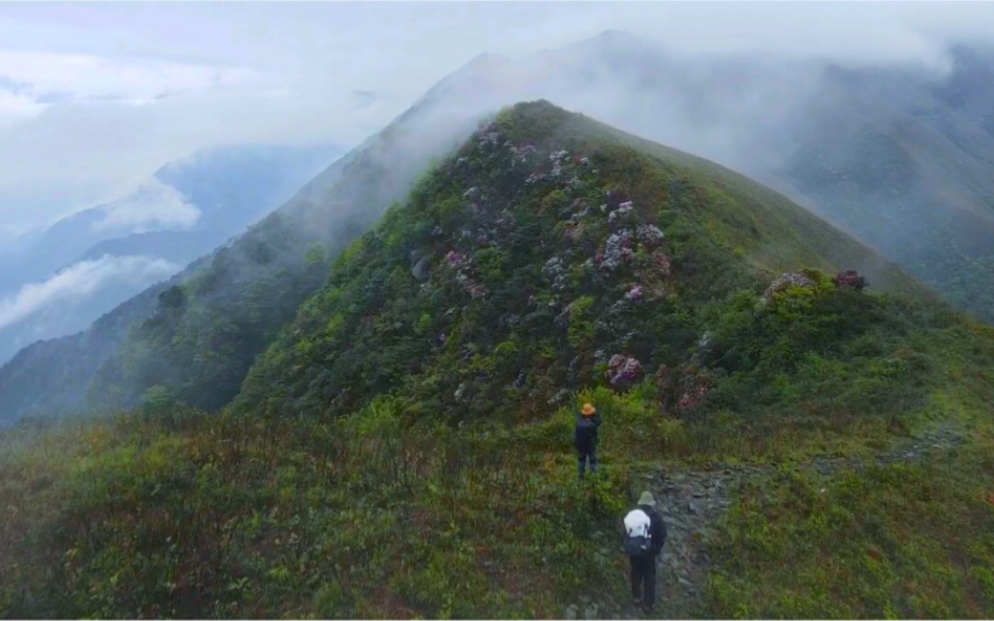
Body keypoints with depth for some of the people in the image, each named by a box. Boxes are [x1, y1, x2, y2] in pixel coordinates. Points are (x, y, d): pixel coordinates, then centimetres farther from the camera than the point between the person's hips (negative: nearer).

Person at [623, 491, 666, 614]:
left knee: (636, 573, 22)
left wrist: (628, 548, 11)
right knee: (649, 577, 11)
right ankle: (648, 603, 17)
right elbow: (662, 535, -7)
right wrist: (657, 548, 9)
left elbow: (626, 534, 1)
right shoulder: (655, 517, -13)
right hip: (647, 552, -3)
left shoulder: (631, 515, -3)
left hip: (632, 550, 4)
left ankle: (637, 596, 39)